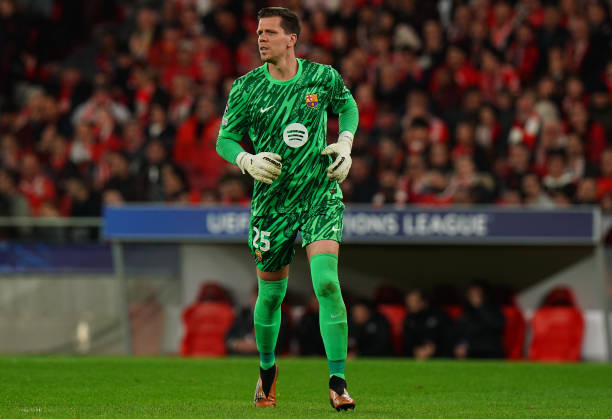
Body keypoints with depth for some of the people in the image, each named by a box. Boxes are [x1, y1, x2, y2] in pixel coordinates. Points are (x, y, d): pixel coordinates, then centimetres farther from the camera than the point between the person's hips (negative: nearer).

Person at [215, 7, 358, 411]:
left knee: (327, 281, -19)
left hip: (320, 195, -1)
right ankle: (267, 369, 38)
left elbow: (348, 106, 18)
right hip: (272, 200, 1)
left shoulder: (323, 77, -3)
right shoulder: (247, 88, -4)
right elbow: (224, 139, 5)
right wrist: (248, 161, -15)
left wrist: (344, 144, 1)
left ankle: (338, 383, -17)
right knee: (271, 294, 10)